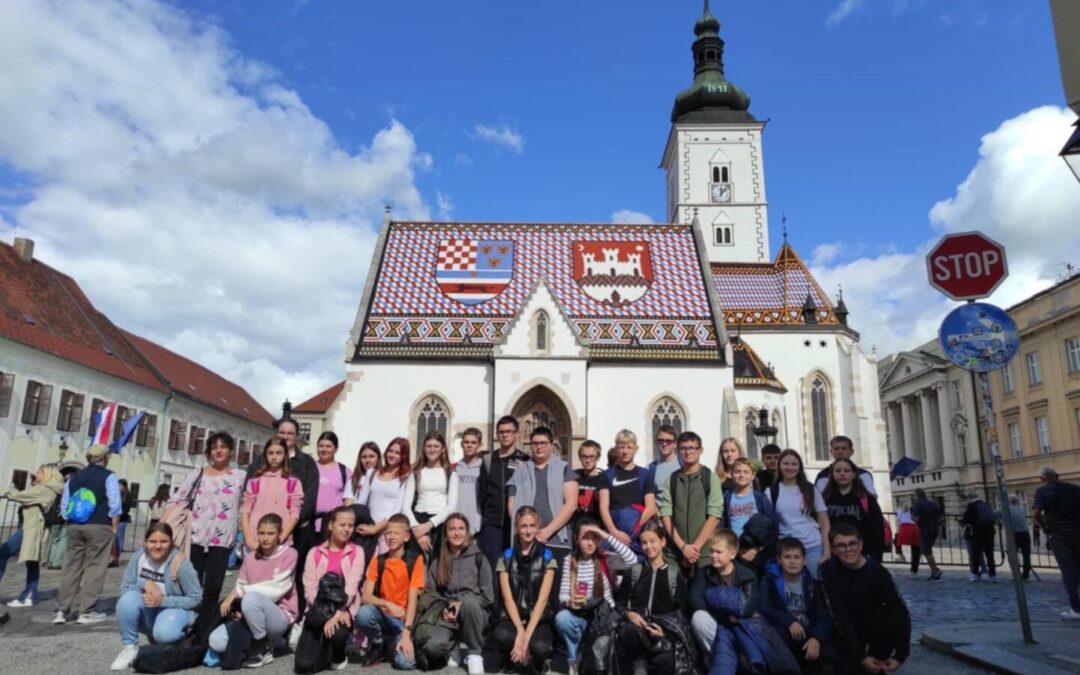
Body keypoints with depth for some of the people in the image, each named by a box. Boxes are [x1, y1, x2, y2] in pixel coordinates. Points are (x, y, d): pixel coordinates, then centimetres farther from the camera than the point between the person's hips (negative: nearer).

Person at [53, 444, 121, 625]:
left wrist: (71, 523, 18)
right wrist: (114, 528, -3)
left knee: (71, 566, 11)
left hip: (74, 526, 5)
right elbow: (114, 505, -11)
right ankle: (87, 611, 2)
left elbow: (64, 505, 12)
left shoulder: (74, 477, 12)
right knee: (95, 567, 0)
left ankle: (61, 610, 10)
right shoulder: (109, 477, -4)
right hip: (99, 527, -5)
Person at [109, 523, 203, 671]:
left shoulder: (180, 563, -22)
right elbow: (124, 589, -5)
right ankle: (129, 647, -7)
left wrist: (163, 601, -26)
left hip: (174, 609, -4)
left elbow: (196, 598, -17)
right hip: (146, 614, 4)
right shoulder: (139, 557, -10)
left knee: (164, 633, -35)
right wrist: (144, 583, -25)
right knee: (127, 599, -27)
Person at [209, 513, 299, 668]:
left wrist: (239, 591, -18)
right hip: (250, 618, 5)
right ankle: (258, 642, 7)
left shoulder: (289, 554, -8)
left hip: (281, 617, -5)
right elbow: (240, 587, 3)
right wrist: (232, 599, -21)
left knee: (251, 598, -34)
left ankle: (264, 648, -11)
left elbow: (276, 589, -16)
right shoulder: (250, 558, 8)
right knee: (216, 642, -18)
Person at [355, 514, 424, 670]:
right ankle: (378, 645, -1)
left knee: (405, 662, -29)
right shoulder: (377, 561, 1)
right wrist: (388, 604, -28)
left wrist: (406, 634, -23)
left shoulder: (415, 560, -7)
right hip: (383, 616, 2)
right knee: (363, 613, -32)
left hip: (404, 620, -2)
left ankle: (391, 645, 7)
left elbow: (412, 599, -14)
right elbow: (366, 597, -8)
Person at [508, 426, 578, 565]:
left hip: (557, 541, -2)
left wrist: (548, 531, -10)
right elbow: (512, 506, 10)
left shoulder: (564, 469, 7)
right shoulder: (520, 472, 14)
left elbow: (571, 504, -2)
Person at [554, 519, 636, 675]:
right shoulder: (570, 560, 1)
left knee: (603, 644, -33)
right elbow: (563, 594, -2)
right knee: (561, 618, -31)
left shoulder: (606, 558, -6)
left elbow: (632, 560, -25)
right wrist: (570, 601, -26)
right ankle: (575, 662, -3)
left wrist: (607, 537, -26)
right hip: (579, 615, 2)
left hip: (603, 616, -2)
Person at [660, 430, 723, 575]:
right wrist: (682, 546, -8)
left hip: (704, 552, -1)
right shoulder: (671, 479, 6)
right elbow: (665, 515, 1)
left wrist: (696, 546, -9)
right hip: (675, 552, 2)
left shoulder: (711, 478, 2)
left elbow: (714, 516, -4)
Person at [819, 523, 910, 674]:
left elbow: (901, 612, -21)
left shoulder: (876, 570, -18)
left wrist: (900, 655, -28)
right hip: (846, 631, -2)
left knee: (892, 621, -30)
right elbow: (839, 617, -24)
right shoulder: (828, 571, -21)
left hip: (873, 624, 2)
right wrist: (861, 656, -28)